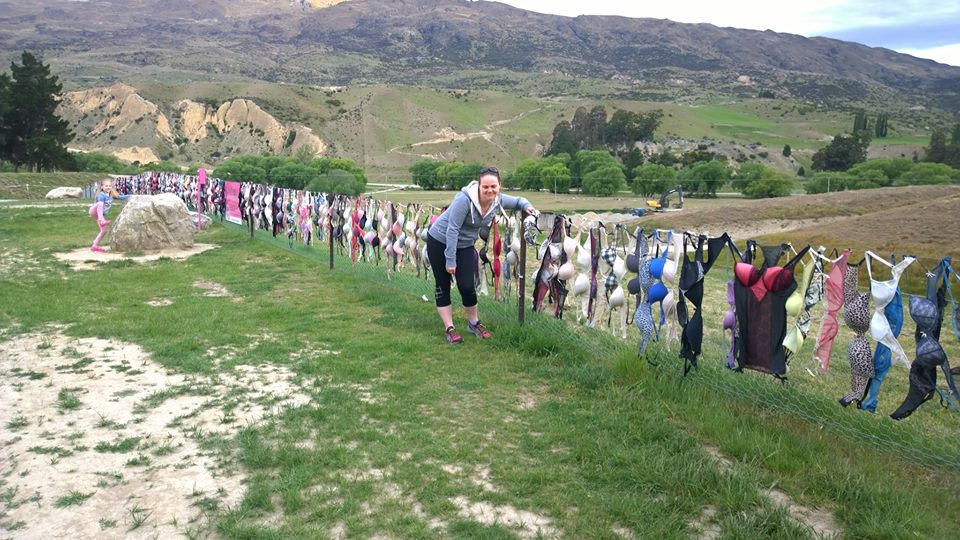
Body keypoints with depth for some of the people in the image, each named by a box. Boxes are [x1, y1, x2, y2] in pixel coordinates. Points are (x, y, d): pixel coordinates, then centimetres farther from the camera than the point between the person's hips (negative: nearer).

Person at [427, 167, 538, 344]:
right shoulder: (465, 199, -31)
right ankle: (449, 328, 11)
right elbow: (452, 229, -28)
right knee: (443, 286, 2)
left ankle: (474, 323, 18)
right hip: (440, 242, -4)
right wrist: (450, 260, -25)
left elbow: (518, 201, 8)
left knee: (467, 286, -3)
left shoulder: (498, 200, -12)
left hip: (464, 245, 4)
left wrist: (527, 206, -16)